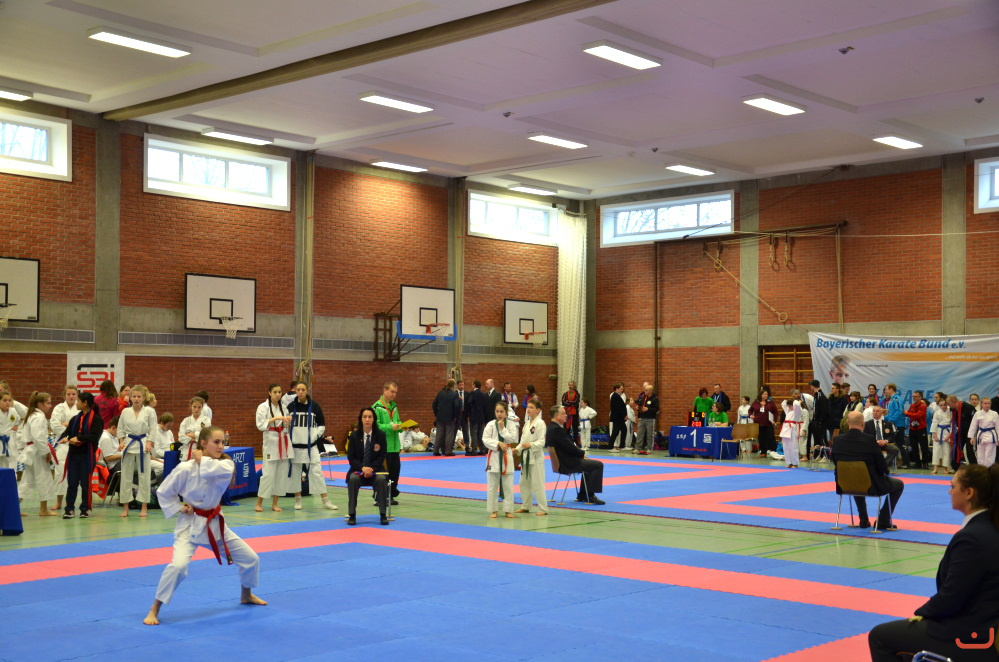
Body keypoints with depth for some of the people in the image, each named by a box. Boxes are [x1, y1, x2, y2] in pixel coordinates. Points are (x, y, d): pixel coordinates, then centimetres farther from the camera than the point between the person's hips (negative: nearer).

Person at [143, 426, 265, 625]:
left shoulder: (225, 464, -7)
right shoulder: (186, 468, -17)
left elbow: (223, 470, -34)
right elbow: (163, 492, -5)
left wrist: (202, 460, -22)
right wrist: (179, 509, -15)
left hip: (215, 523, 5)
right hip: (190, 525, -5)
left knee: (251, 558, 10)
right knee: (179, 565, -28)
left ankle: (246, 595, 38)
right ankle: (154, 610, -11)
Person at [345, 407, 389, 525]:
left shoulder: (380, 435, -1)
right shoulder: (354, 435, -1)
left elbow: (382, 456, -2)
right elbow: (351, 457, -2)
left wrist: (371, 468, -18)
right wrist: (362, 468, -20)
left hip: (375, 469, 0)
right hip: (358, 469, 0)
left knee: (381, 479, -33)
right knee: (353, 479, -33)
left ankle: (383, 515, -21)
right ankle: (352, 515, -23)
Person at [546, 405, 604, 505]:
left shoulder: (551, 428, 12)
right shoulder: (557, 429, -22)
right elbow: (569, 447, -23)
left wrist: (581, 453, 3)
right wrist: (582, 453, -6)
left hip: (562, 462, 11)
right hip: (567, 463, -11)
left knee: (590, 464, 28)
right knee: (598, 465, -7)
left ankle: (582, 495, 30)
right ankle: (590, 496, -3)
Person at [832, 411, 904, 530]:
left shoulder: (837, 440, -10)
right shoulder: (869, 440, -21)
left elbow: (836, 462, 3)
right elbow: (883, 467, -13)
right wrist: (884, 471, 11)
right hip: (871, 486, -5)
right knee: (899, 484, 21)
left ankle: (863, 520, 39)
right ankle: (883, 522, 18)